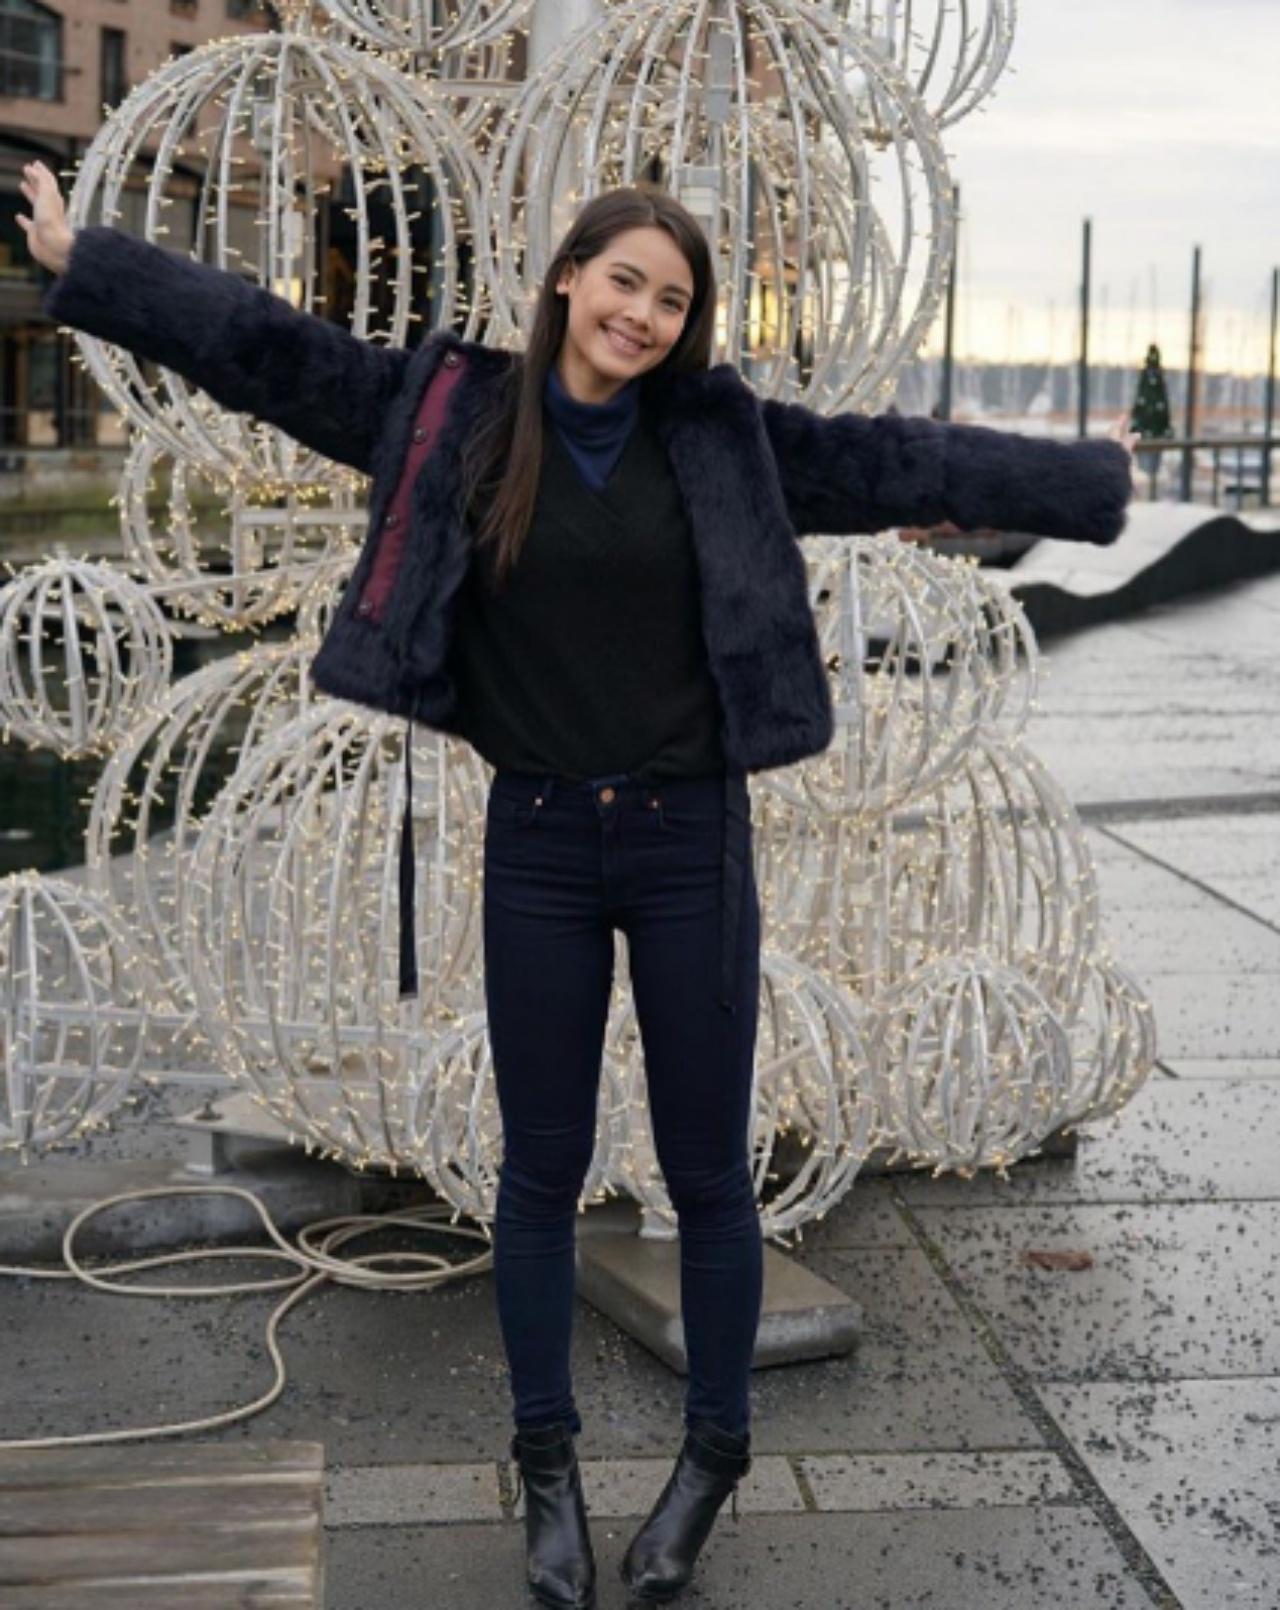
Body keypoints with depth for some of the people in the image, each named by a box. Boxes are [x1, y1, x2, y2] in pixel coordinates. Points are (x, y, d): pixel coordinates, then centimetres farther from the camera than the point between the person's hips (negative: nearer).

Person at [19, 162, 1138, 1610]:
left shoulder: (726, 437, 2)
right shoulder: (452, 410, 0)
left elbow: (898, 460, 8)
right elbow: (263, 346, 0)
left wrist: (1091, 484, 12)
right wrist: (80, 264, -1)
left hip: (689, 841, 0)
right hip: (538, 842, 0)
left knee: (706, 1169, 8)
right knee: (541, 1166, 10)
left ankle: (715, 1451, 28)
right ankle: (548, 1464, 27)